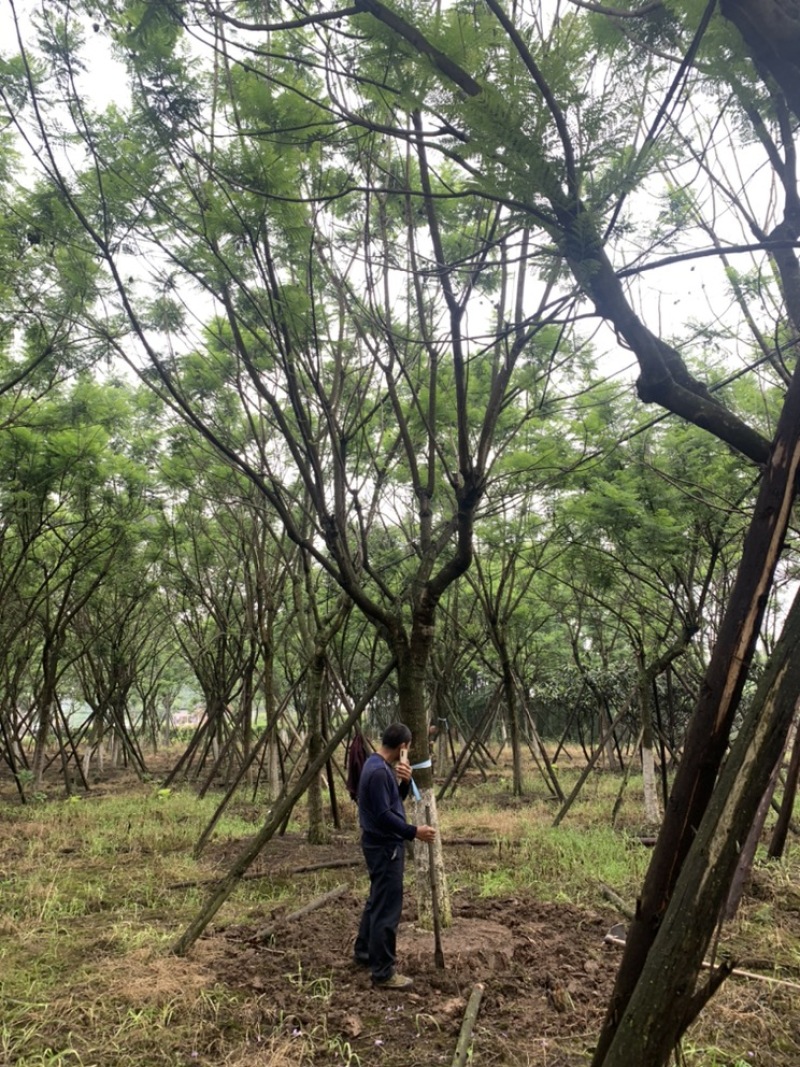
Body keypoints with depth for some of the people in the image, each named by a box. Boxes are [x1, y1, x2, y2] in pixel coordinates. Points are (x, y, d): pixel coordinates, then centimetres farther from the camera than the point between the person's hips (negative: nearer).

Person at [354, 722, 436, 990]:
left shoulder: (380, 766, 9)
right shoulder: (378, 771, -23)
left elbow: (396, 800, 15)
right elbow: (383, 815, -26)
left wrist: (406, 781, -2)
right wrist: (413, 832, -25)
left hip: (383, 845, 11)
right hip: (385, 847, -11)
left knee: (377, 902, 21)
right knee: (387, 908, -4)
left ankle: (364, 953, 35)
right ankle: (383, 973, 4)